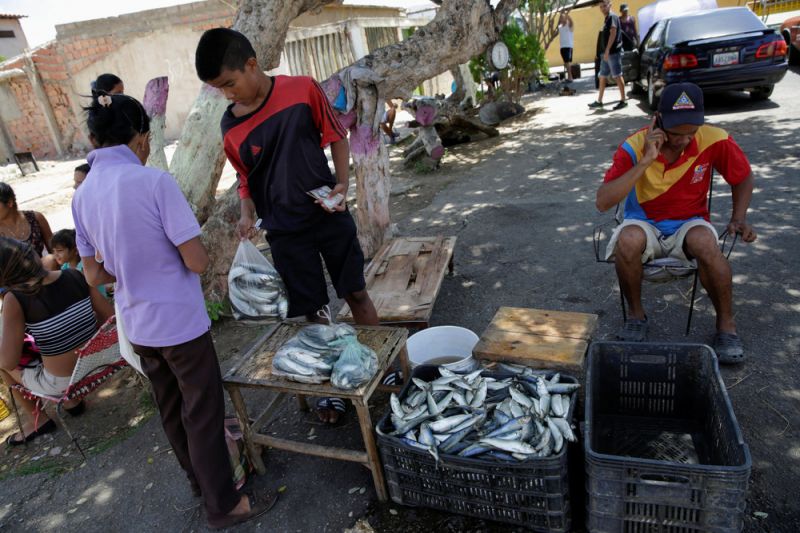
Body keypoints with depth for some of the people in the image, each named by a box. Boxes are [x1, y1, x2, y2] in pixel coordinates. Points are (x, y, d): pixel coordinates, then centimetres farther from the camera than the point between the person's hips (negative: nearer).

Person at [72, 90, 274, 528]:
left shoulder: (82, 195, 0)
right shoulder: (155, 181, -21)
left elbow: (95, 275, 6)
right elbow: (197, 262, -20)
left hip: (137, 327, 7)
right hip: (180, 322, -7)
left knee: (171, 410, 22)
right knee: (203, 413, 8)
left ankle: (199, 478, 43)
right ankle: (223, 504, 24)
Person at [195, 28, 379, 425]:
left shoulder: (303, 90, -9)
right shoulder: (231, 127, -4)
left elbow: (336, 137, 1)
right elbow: (246, 178, 9)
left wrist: (342, 184, -12)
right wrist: (247, 213, -9)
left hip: (330, 215, -1)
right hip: (285, 231, 1)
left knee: (356, 294, 10)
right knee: (310, 311, 7)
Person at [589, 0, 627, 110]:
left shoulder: (612, 17, -10)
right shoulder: (607, 19, 18)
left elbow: (613, 34, -19)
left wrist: (607, 50, -24)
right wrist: (605, 52, 17)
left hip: (613, 52, -10)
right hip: (607, 53, 10)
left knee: (617, 76, -7)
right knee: (602, 77, 12)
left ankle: (623, 100, -3)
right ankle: (599, 101, 19)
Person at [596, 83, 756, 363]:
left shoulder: (714, 140, -12)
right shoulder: (635, 146, -16)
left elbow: (743, 178, 8)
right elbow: (603, 202, -26)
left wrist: (738, 218, -7)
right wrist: (645, 161, -31)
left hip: (689, 224, 1)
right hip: (644, 224, -1)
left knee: (705, 242, -35)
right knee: (627, 240, -36)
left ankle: (726, 324, -11)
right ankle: (636, 316, -11)